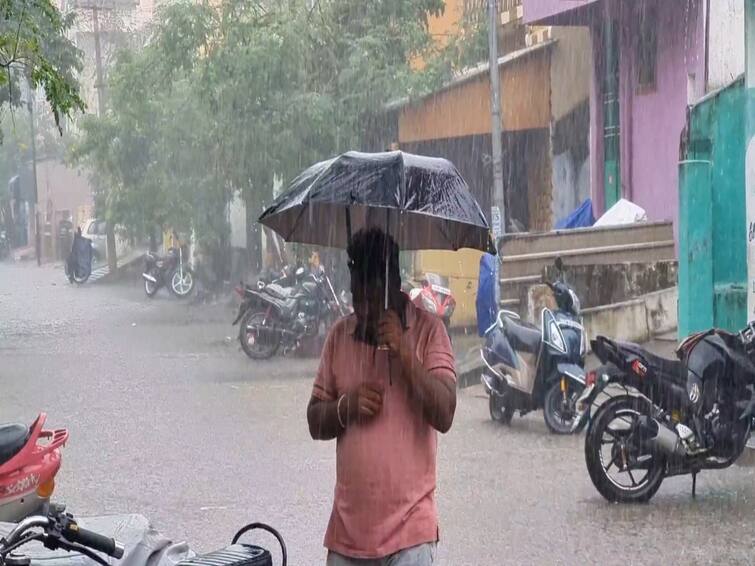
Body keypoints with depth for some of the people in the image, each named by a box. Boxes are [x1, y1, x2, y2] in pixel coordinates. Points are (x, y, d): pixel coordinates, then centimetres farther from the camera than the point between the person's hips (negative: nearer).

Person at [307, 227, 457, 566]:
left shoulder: (428, 331, -2)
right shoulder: (339, 336, 9)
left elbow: (444, 415, -12)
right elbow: (315, 423, 12)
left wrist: (405, 352, -20)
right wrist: (346, 406, -9)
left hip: (409, 527, -4)